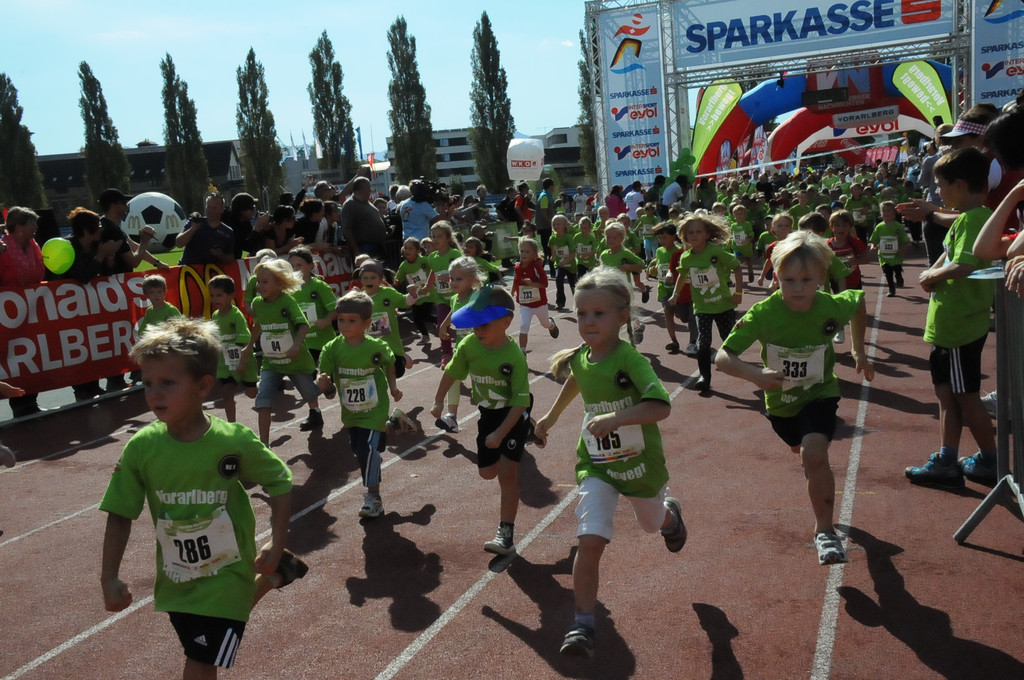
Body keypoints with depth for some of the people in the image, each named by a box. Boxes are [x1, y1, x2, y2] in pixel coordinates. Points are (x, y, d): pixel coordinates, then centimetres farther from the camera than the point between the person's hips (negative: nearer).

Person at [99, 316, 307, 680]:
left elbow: (279, 483, -8)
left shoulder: (234, 441, -21)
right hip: (176, 578, 4)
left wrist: (277, 545, -11)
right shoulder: (141, 447, -14)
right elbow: (120, 516, -5)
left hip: (227, 572, -4)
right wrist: (109, 578, -9)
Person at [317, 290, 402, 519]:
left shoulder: (377, 347, -17)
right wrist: (322, 382, -33)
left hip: (374, 411, -4)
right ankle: (373, 488, 46)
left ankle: (373, 498, 4)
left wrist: (393, 387, -2)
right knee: (358, 450, 19)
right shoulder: (333, 348, -14)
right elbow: (326, 382, -11)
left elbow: (389, 364, 6)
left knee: (368, 450, -12)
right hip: (351, 413, 4)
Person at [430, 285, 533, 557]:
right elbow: (451, 373, 3)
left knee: (507, 472, -12)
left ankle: (506, 533, -4)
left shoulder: (515, 356, -29)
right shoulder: (469, 345, -16)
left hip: (514, 415, -5)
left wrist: (500, 433, -29)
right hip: (488, 413, 5)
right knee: (487, 472, 13)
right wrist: (439, 401, 6)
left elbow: (520, 402, -26)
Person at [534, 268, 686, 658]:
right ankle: (583, 626, -4)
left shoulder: (629, 359, -27)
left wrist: (616, 417, -47)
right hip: (597, 465, 2)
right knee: (590, 541, -15)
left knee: (652, 523, 27)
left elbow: (661, 406, -38)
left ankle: (670, 513, 65)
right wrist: (552, 416, 25)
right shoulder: (578, 358, -8)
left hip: (641, 464, -2)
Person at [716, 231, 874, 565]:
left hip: (820, 394, -2)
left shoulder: (832, 307, -25)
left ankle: (825, 531, -9)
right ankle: (816, 465, 69)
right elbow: (722, 357, -32)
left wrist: (858, 351, 4)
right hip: (780, 400, 2)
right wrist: (755, 374, -50)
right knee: (800, 449, 30)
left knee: (813, 454, -27)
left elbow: (859, 300, 2)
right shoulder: (763, 313, -29)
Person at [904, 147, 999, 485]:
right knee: (947, 392, 14)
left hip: (959, 325, -10)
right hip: (950, 324, 10)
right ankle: (946, 461, 21)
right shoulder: (969, 217, 11)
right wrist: (932, 273, 1)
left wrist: (931, 276, -14)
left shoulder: (971, 219, -20)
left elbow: (962, 266, -31)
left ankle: (989, 460, 19)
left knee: (966, 396, 4)